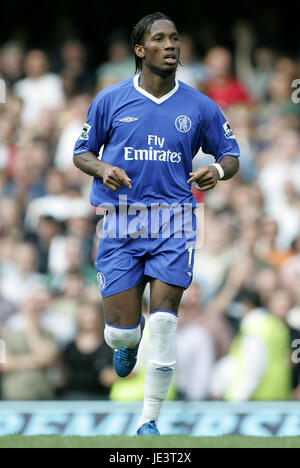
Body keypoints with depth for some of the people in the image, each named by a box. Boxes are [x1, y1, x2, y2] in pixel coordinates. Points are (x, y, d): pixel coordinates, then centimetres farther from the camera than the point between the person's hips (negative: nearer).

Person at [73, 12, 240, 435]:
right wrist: (102, 169, -10)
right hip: (120, 224, 0)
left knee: (164, 321, -12)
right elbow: (81, 152, 13)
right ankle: (127, 343, 38)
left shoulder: (199, 107, 6)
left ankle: (149, 422, -1)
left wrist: (218, 171, -9)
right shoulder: (111, 100, 4)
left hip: (174, 223, 0)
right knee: (120, 332, -3)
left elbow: (231, 155, 15)